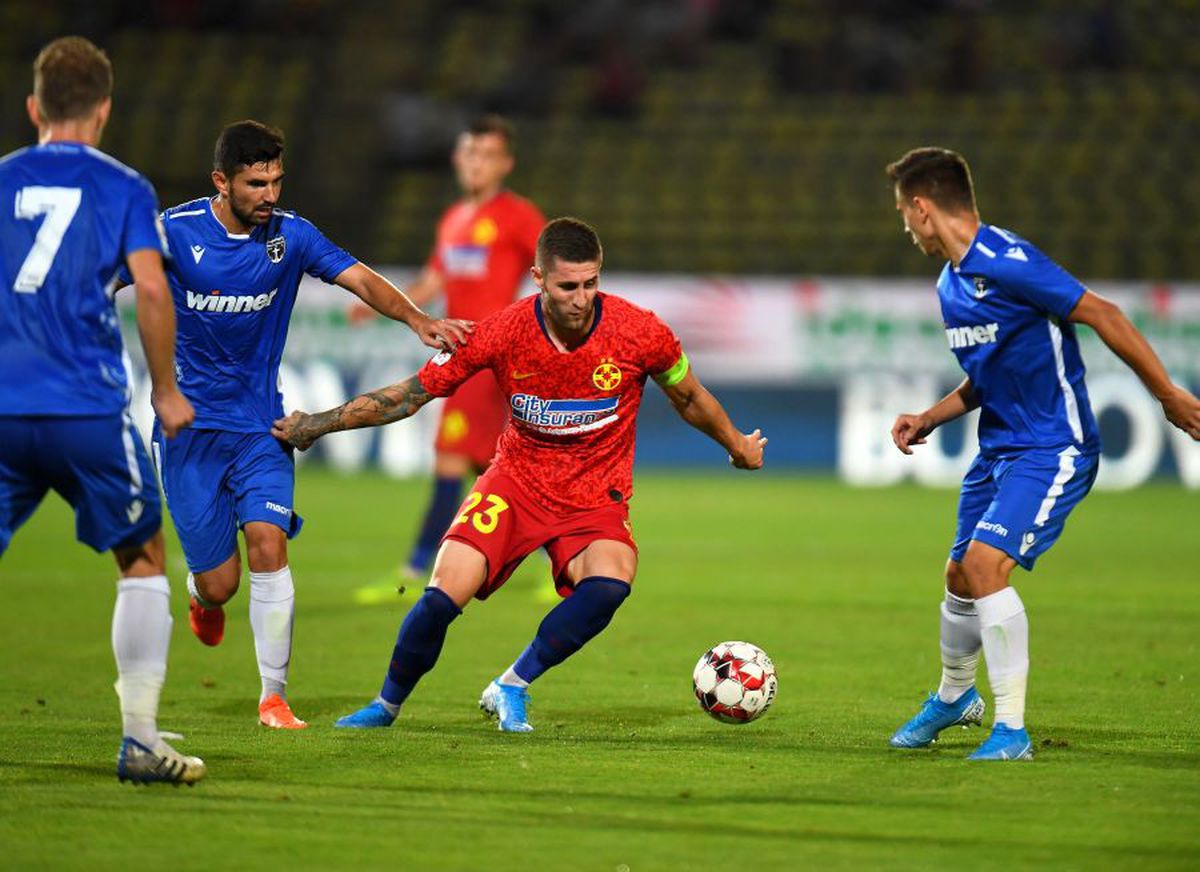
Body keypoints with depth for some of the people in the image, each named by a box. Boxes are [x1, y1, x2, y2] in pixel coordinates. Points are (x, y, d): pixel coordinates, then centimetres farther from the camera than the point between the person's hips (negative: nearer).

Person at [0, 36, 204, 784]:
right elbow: (152, 289, -7)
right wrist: (166, 391, 5)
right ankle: (140, 737, 7)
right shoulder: (123, 188, 3)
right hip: (90, 411, -2)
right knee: (143, 562, 13)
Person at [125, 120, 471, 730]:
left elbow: (360, 279, -9)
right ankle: (200, 594, 39)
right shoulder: (173, 232, -10)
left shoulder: (290, 235, -2)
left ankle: (274, 695, -6)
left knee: (268, 543, -18)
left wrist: (418, 320, -25)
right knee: (220, 582, -2)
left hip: (261, 423, 2)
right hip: (188, 423, -2)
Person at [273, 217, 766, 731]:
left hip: (596, 496, 0)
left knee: (610, 582, -32)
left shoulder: (640, 332, -17)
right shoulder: (501, 334, -17)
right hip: (516, 480, 0)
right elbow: (409, 395, -5)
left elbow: (688, 397, 5)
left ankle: (511, 688, -14)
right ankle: (387, 706, 10)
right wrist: (314, 425, -4)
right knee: (445, 595, -18)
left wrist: (737, 445, 20)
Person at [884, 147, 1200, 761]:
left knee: (986, 564, -22)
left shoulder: (1007, 262, -20)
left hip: (1052, 449, -9)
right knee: (959, 576, 16)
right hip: (998, 450, 9)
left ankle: (1011, 730, -15)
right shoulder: (950, 285, 10)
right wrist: (929, 418, 12)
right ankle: (954, 697, 43)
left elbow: (1102, 315, -19)